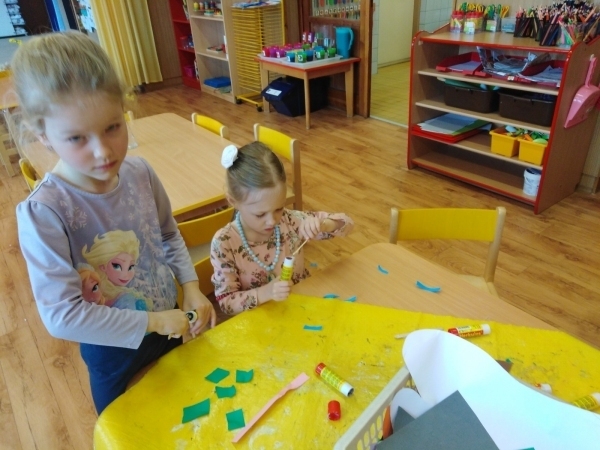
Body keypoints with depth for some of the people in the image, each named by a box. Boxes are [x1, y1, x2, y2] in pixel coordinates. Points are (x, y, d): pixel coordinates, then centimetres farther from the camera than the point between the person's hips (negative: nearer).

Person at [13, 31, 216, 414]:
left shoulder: (140, 173, -15)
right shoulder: (43, 212, -29)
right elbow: (61, 315, -28)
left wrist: (192, 289, -10)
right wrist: (152, 321, -23)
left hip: (168, 324, 4)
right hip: (114, 351, -3)